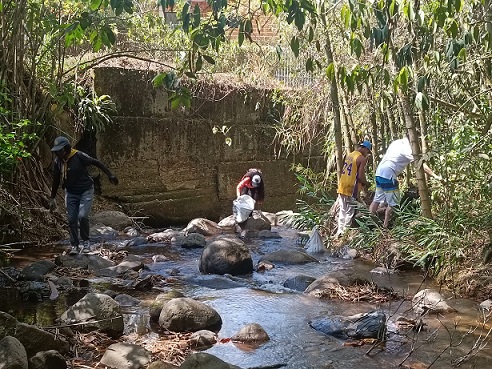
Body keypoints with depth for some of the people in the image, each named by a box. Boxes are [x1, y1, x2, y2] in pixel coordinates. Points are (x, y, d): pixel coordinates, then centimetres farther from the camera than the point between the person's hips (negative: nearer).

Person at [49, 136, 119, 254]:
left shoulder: (79, 156, -20)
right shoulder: (57, 161, -5)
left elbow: (96, 163, -10)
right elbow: (56, 181, 7)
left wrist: (110, 175, -9)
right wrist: (52, 199, 10)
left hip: (86, 191, -4)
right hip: (71, 193, 4)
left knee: (82, 216, -18)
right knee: (71, 219, 0)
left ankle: (86, 242, 3)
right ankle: (74, 245, 14)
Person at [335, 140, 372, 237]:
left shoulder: (349, 155, 14)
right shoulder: (362, 159, -11)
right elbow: (360, 176, -17)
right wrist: (366, 184, 3)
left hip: (342, 187, 7)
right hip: (351, 189, -7)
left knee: (342, 210, 14)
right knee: (350, 212, 2)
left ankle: (340, 231, 18)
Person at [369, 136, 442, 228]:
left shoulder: (396, 142, 9)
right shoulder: (407, 149, -14)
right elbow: (421, 165, -17)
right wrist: (434, 176, -16)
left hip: (379, 172, 8)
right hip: (388, 175, -8)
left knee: (377, 199, 17)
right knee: (392, 203, 3)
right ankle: (385, 226, 8)